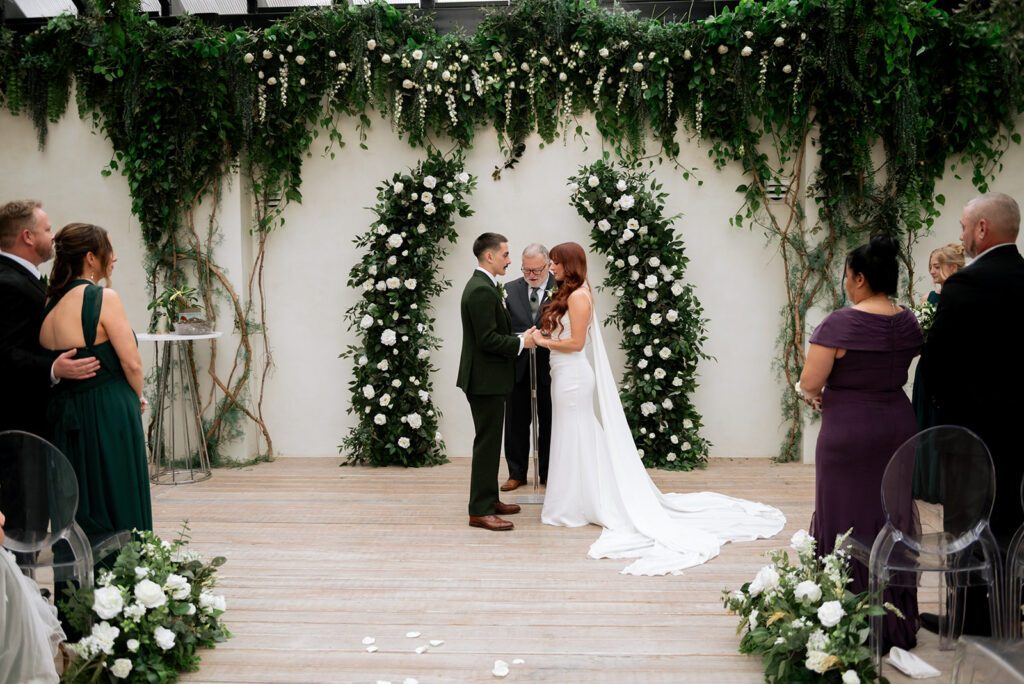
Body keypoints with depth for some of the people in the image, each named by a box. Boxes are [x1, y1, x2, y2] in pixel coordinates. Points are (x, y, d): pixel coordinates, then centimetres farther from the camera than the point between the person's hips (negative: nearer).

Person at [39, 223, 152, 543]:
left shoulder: (49, 303, 7)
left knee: (76, 511, 15)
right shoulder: (103, 297, -13)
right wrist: (137, 400, 3)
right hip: (108, 416, -7)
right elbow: (132, 363, -15)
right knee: (117, 506, 3)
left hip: (64, 417, 7)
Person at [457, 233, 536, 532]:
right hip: (485, 379, -11)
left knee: (490, 442, 17)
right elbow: (488, 340, -24)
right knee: (487, 443, -5)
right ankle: (480, 511, 1)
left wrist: (519, 337, 9)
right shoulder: (482, 290, -19)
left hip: (487, 378, 11)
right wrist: (521, 342, -13)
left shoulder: (485, 286, 14)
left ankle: (489, 499, 27)